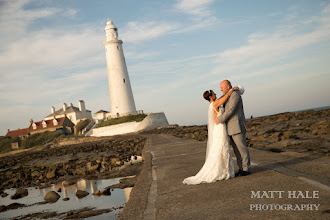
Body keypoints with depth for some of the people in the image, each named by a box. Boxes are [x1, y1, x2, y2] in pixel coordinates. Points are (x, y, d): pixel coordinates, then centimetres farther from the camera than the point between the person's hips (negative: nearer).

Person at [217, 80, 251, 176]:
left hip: (237, 127, -10)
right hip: (232, 128, 10)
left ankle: (246, 169, 4)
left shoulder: (235, 94, -12)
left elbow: (231, 110, -21)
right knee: (237, 150, 9)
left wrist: (220, 119, -17)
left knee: (242, 148, -3)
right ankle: (241, 169, 14)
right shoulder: (229, 97, 20)